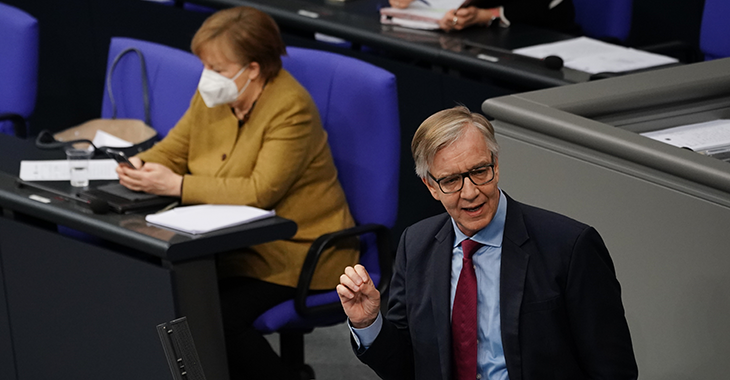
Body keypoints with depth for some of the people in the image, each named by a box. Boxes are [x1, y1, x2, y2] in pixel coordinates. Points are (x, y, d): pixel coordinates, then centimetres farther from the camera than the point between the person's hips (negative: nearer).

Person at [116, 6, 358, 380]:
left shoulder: (291, 108, -21)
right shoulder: (212, 94, 2)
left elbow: (260, 193, -28)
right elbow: (174, 149, 13)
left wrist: (176, 185, -28)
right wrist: (141, 166, -11)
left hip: (295, 251, -7)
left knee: (218, 316, -26)